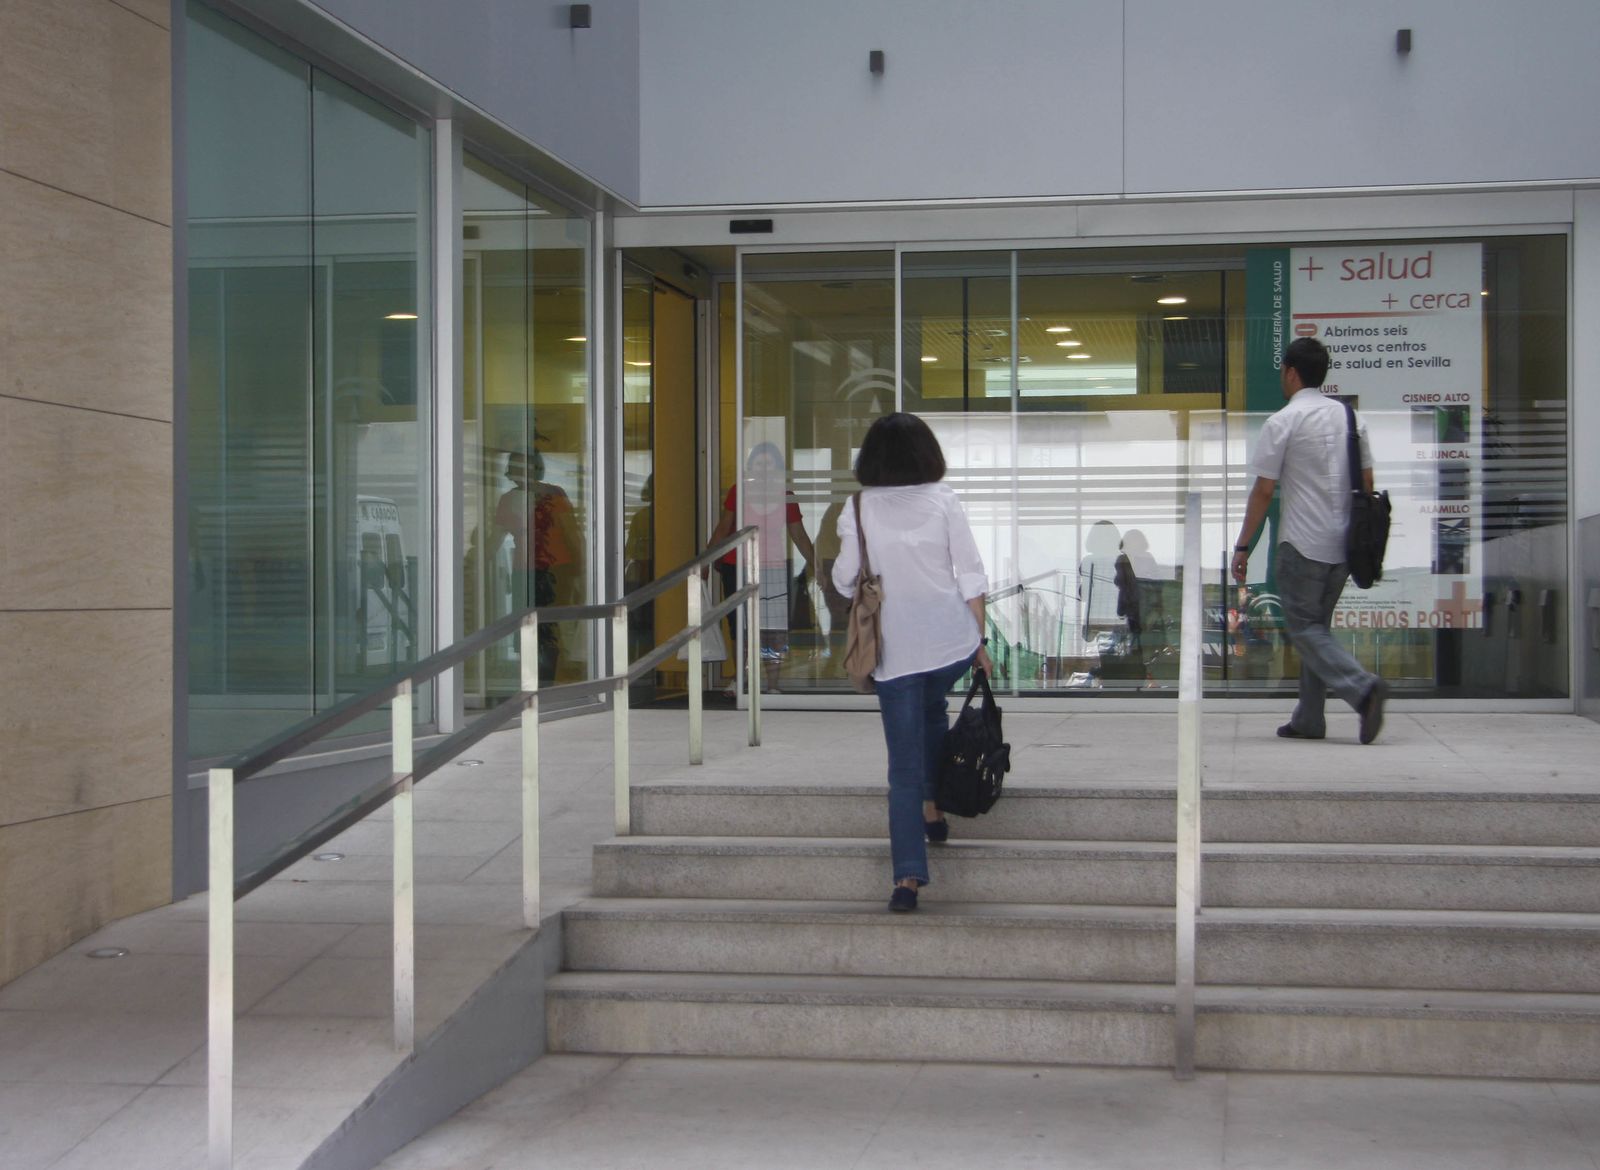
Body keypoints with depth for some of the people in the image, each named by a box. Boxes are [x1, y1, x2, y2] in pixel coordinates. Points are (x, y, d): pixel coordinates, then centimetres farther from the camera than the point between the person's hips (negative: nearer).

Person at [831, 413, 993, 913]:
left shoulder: (859, 509, -3)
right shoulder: (943, 500, -2)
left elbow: (844, 580, 2)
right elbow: (972, 576, -2)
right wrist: (980, 640, 5)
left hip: (896, 647, -1)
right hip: (951, 639, 1)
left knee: (904, 765, 3)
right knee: (933, 711, 33)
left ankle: (908, 876, -3)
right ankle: (933, 807, 33)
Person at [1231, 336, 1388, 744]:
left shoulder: (1283, 422, -8)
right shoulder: (1350, 416, 11)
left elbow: (1264, 490, -9)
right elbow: (1367, 481, 13)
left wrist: (1242, 546, -3)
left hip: (1302, 542, -7)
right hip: (1344, 542, 7)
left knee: (1304, 629, -2)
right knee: (1317, 627, 15)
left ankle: (1362, 687, -23)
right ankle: (1308, 719, 14)